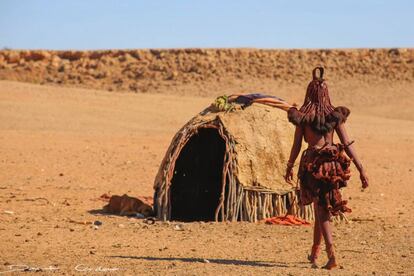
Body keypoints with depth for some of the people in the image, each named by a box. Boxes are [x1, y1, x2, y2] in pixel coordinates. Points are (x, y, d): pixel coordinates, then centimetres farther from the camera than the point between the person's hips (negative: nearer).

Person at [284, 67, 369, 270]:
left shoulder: (302, 117, -2)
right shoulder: (335, 116, 2)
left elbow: (296, 146, 1)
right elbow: (347, 144, -2)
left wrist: (289, 167, 15)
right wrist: (361, 170, -1)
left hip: (312, 163, -3)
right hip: (332, 163, 3)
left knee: (321, 209, -2)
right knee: (323, 207, 20)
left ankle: (331, 255, -16)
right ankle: (314, 252, 32)